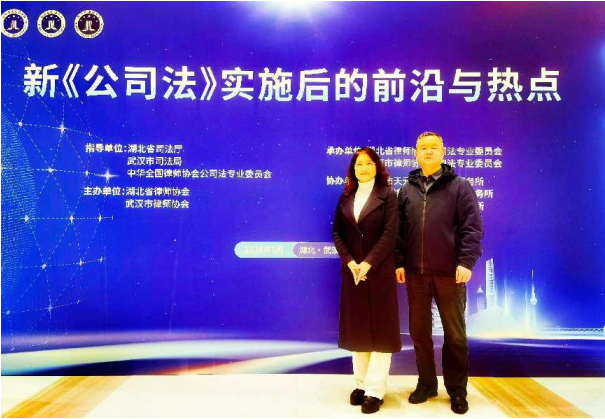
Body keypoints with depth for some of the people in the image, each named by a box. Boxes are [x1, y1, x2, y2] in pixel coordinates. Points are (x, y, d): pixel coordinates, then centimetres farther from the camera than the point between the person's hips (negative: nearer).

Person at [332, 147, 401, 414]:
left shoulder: (387, 195, -1)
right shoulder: (345, 198, 9)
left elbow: (390, 233, -10)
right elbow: (337, 232, 4)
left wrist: (368, 264, -17)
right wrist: (350, 262, -10)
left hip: (379, 271, -4)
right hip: (352, 271, 4)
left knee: (379, 328, 3)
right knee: (357, 328, 10)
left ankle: (375, 389, 10)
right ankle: (361, 383, 22)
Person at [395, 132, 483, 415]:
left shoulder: (460, 187, 1)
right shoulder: (407, 190, 10)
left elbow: (472, 228, -6)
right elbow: (399, 231, 8)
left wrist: (466, 262, -15)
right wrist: (399, 262, 1)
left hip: (449, 273, -3)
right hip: (416, 273, 3)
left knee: (454, 333, 8)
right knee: (419, 331, 12)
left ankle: (457, 390, 24)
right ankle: (426, 383, 29)